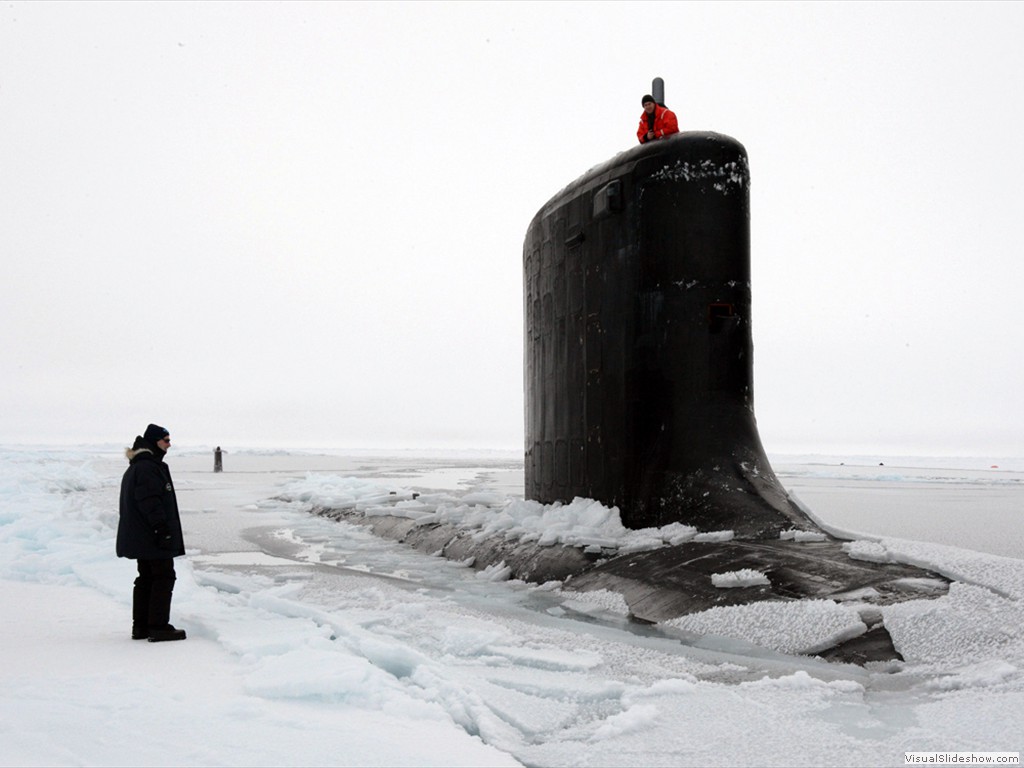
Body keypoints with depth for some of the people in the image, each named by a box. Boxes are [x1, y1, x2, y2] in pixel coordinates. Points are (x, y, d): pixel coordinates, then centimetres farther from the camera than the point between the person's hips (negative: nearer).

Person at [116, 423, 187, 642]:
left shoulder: (135, 468, 18)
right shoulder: (148, 468, -17)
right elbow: (151, 502, -23)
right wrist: (162, 528, -23)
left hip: (141, 538, 11)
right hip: (154, 536, -11)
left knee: (146, 578, 14)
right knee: (164, 577, -6)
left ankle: (141, 626, 18)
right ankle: (158, 626, -5)